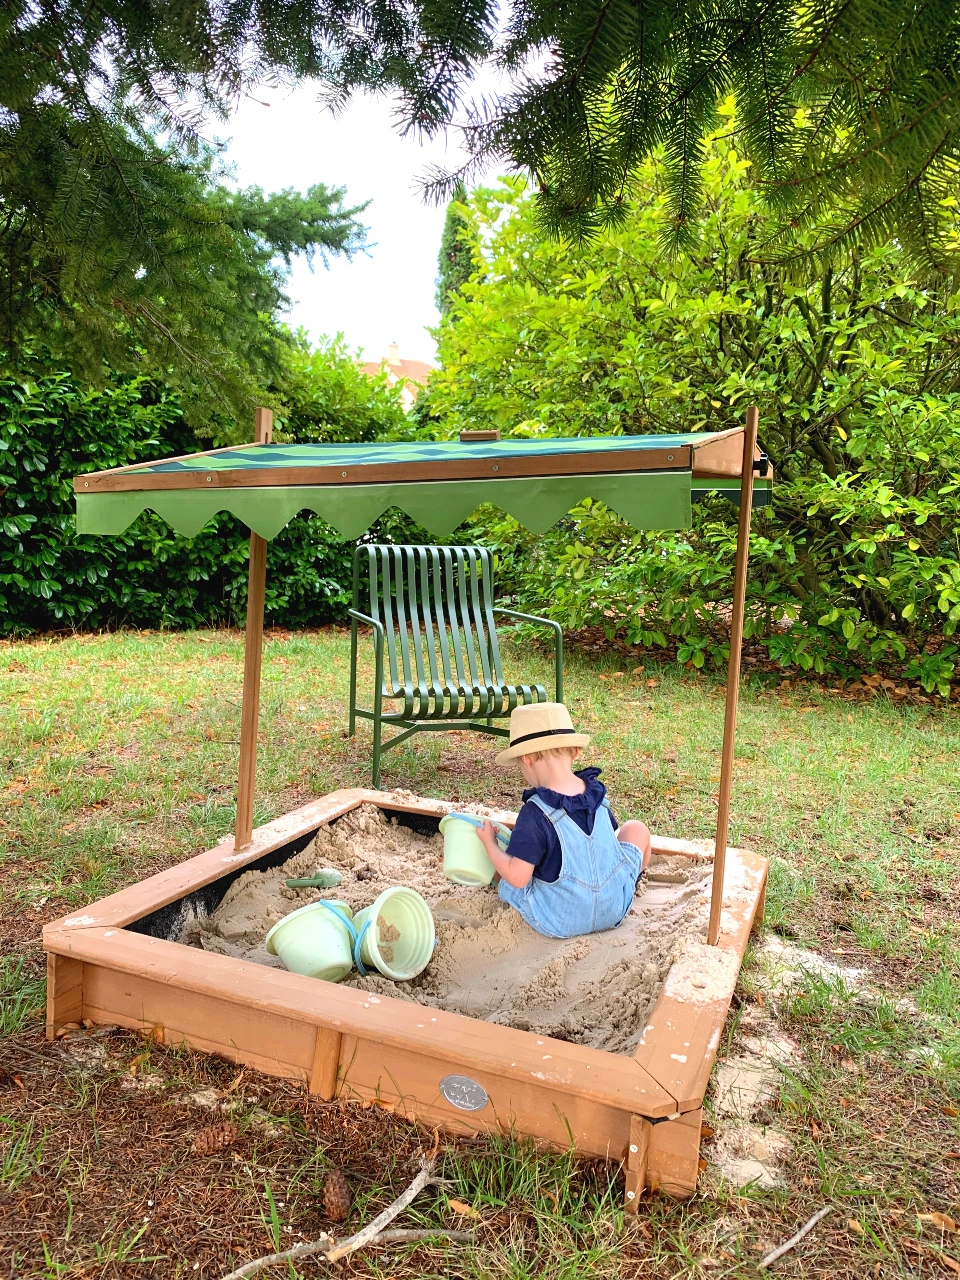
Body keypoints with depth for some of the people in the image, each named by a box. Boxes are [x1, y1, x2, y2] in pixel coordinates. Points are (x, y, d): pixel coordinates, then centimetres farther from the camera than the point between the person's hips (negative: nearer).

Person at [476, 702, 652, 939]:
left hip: (557, 924, -4)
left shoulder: (536, 812, -22)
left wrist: (489, 842, -6)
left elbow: (517, 877, -22)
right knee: (637, 829, 23)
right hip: (614, 911, 4)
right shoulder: (597, 792, -5)